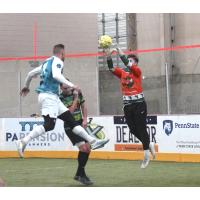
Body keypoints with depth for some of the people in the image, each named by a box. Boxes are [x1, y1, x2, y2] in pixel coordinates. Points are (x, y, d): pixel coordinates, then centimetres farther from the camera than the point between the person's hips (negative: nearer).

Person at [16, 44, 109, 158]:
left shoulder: (46, 63, 22)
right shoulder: (58, 61, -3)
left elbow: (31, 74, 28)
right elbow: (56, 75, -24)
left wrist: (26, 87, 43)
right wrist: (71, 85, -25)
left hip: (53, 97, 10)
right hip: (49, 96, -10)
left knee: (70, 119, 7)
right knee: (49, 125, -19)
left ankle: (92, 141, 7)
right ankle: (23, 142, -24)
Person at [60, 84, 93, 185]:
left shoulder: (78, 93, 2)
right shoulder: (61, 98, -14)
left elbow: (83, 106, 13)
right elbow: (70, 111, -22)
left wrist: (85, 119, 1)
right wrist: (75, 98, -22)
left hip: (80, 124, 6)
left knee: (87, 149, 3)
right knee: (83, 148, -18)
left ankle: (78, 174, 16)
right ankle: (82, 175, -9)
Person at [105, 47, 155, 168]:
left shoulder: (137, 71, -1)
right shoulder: (122, 72, 11)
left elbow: (129, 65, -21)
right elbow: (111, 68, -5)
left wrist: (122, 54, -21)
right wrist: (109, 57, -19)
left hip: (139, 104, -5)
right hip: (127, 105, 5)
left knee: (141, 128, -5)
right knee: (133, 129, 7)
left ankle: (147, 154, 2)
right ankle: (149, 144, 28)